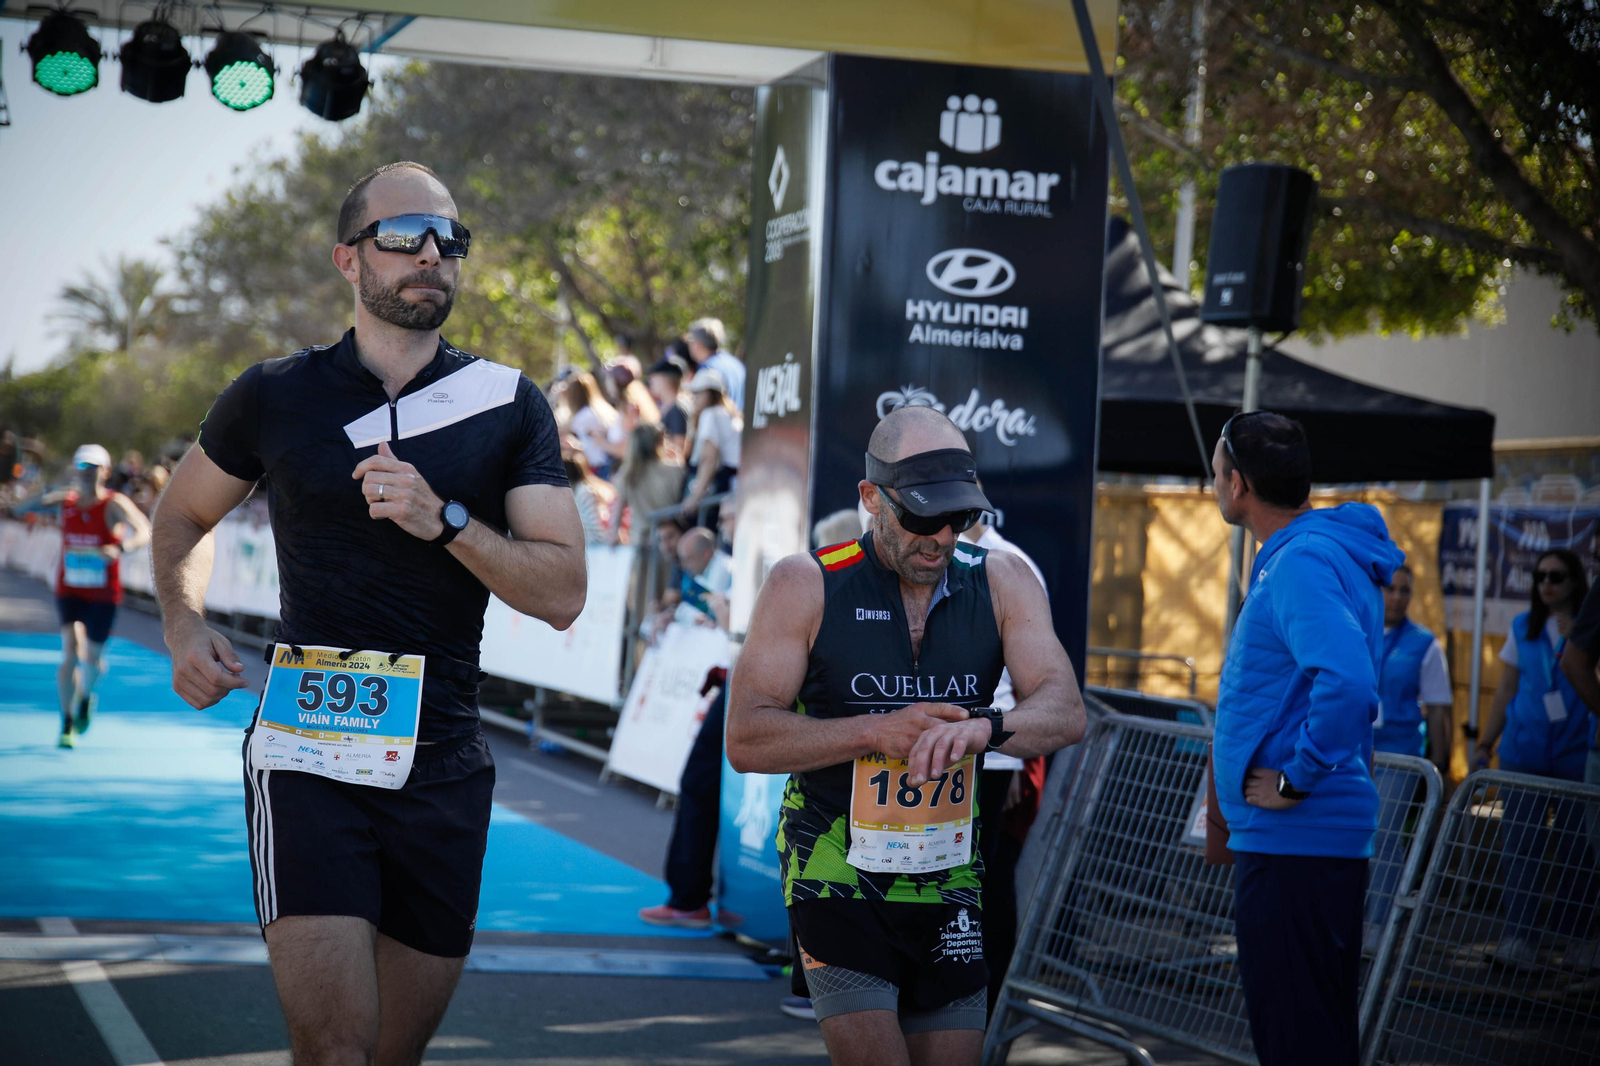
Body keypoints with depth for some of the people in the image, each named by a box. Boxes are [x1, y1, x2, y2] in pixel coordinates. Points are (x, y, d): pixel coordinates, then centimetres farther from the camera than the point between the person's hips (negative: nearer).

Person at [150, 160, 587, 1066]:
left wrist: (443, 520, -17)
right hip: (309, 757, -2)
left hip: (444, 768, 2)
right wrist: (184, 625, 3)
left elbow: (564, 593, -4)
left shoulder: (510, 407, 3)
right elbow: (183, 517, 21)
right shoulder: (275, 397, 3)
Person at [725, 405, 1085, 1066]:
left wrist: (981, 727, -30)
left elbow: (1065, 714, -9)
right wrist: (876, 732, -23)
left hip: (951, 882, 4)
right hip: (837, 879, -4)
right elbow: (746, 740, -11)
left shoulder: (1002, 584, 3)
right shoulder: (806, 586, -6)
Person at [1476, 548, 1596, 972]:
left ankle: (1578, 939, 15)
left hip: (1577, 757, -2)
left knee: (1576, 850, 4)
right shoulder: (1523, 628, 10)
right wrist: (1484, 745, 9)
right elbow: (1505, 691, 13)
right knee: (1518, 846, -5)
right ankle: (1519, 940, -8)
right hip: (1525, 754, 2)